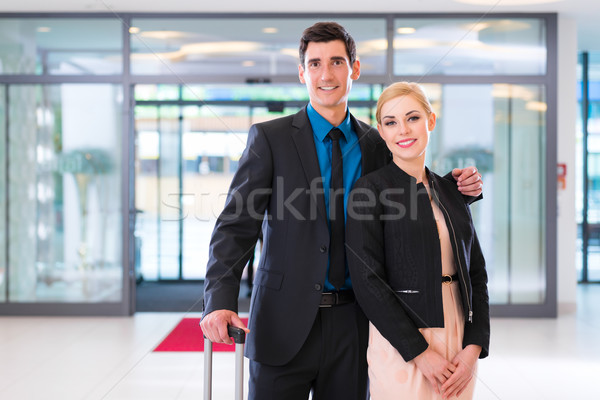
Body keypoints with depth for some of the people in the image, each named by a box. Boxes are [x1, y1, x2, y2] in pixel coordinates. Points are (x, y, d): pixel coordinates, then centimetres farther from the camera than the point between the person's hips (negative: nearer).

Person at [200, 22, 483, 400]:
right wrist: (220, 302, -21)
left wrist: (458, 189, -3)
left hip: (353, 325, 3)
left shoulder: (377, 145, 8)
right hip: (285, 324, -3)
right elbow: (237, 225, -7)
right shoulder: (270, 138, -2)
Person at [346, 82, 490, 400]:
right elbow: (367, 281, -12)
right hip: (401, 348, -5)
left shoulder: (451, 191, 10)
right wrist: (419, 352, -14)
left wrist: (474, 346, -3)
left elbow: (476, 273, 10)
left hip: (460, 346, 5)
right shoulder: (369, 191, -6)